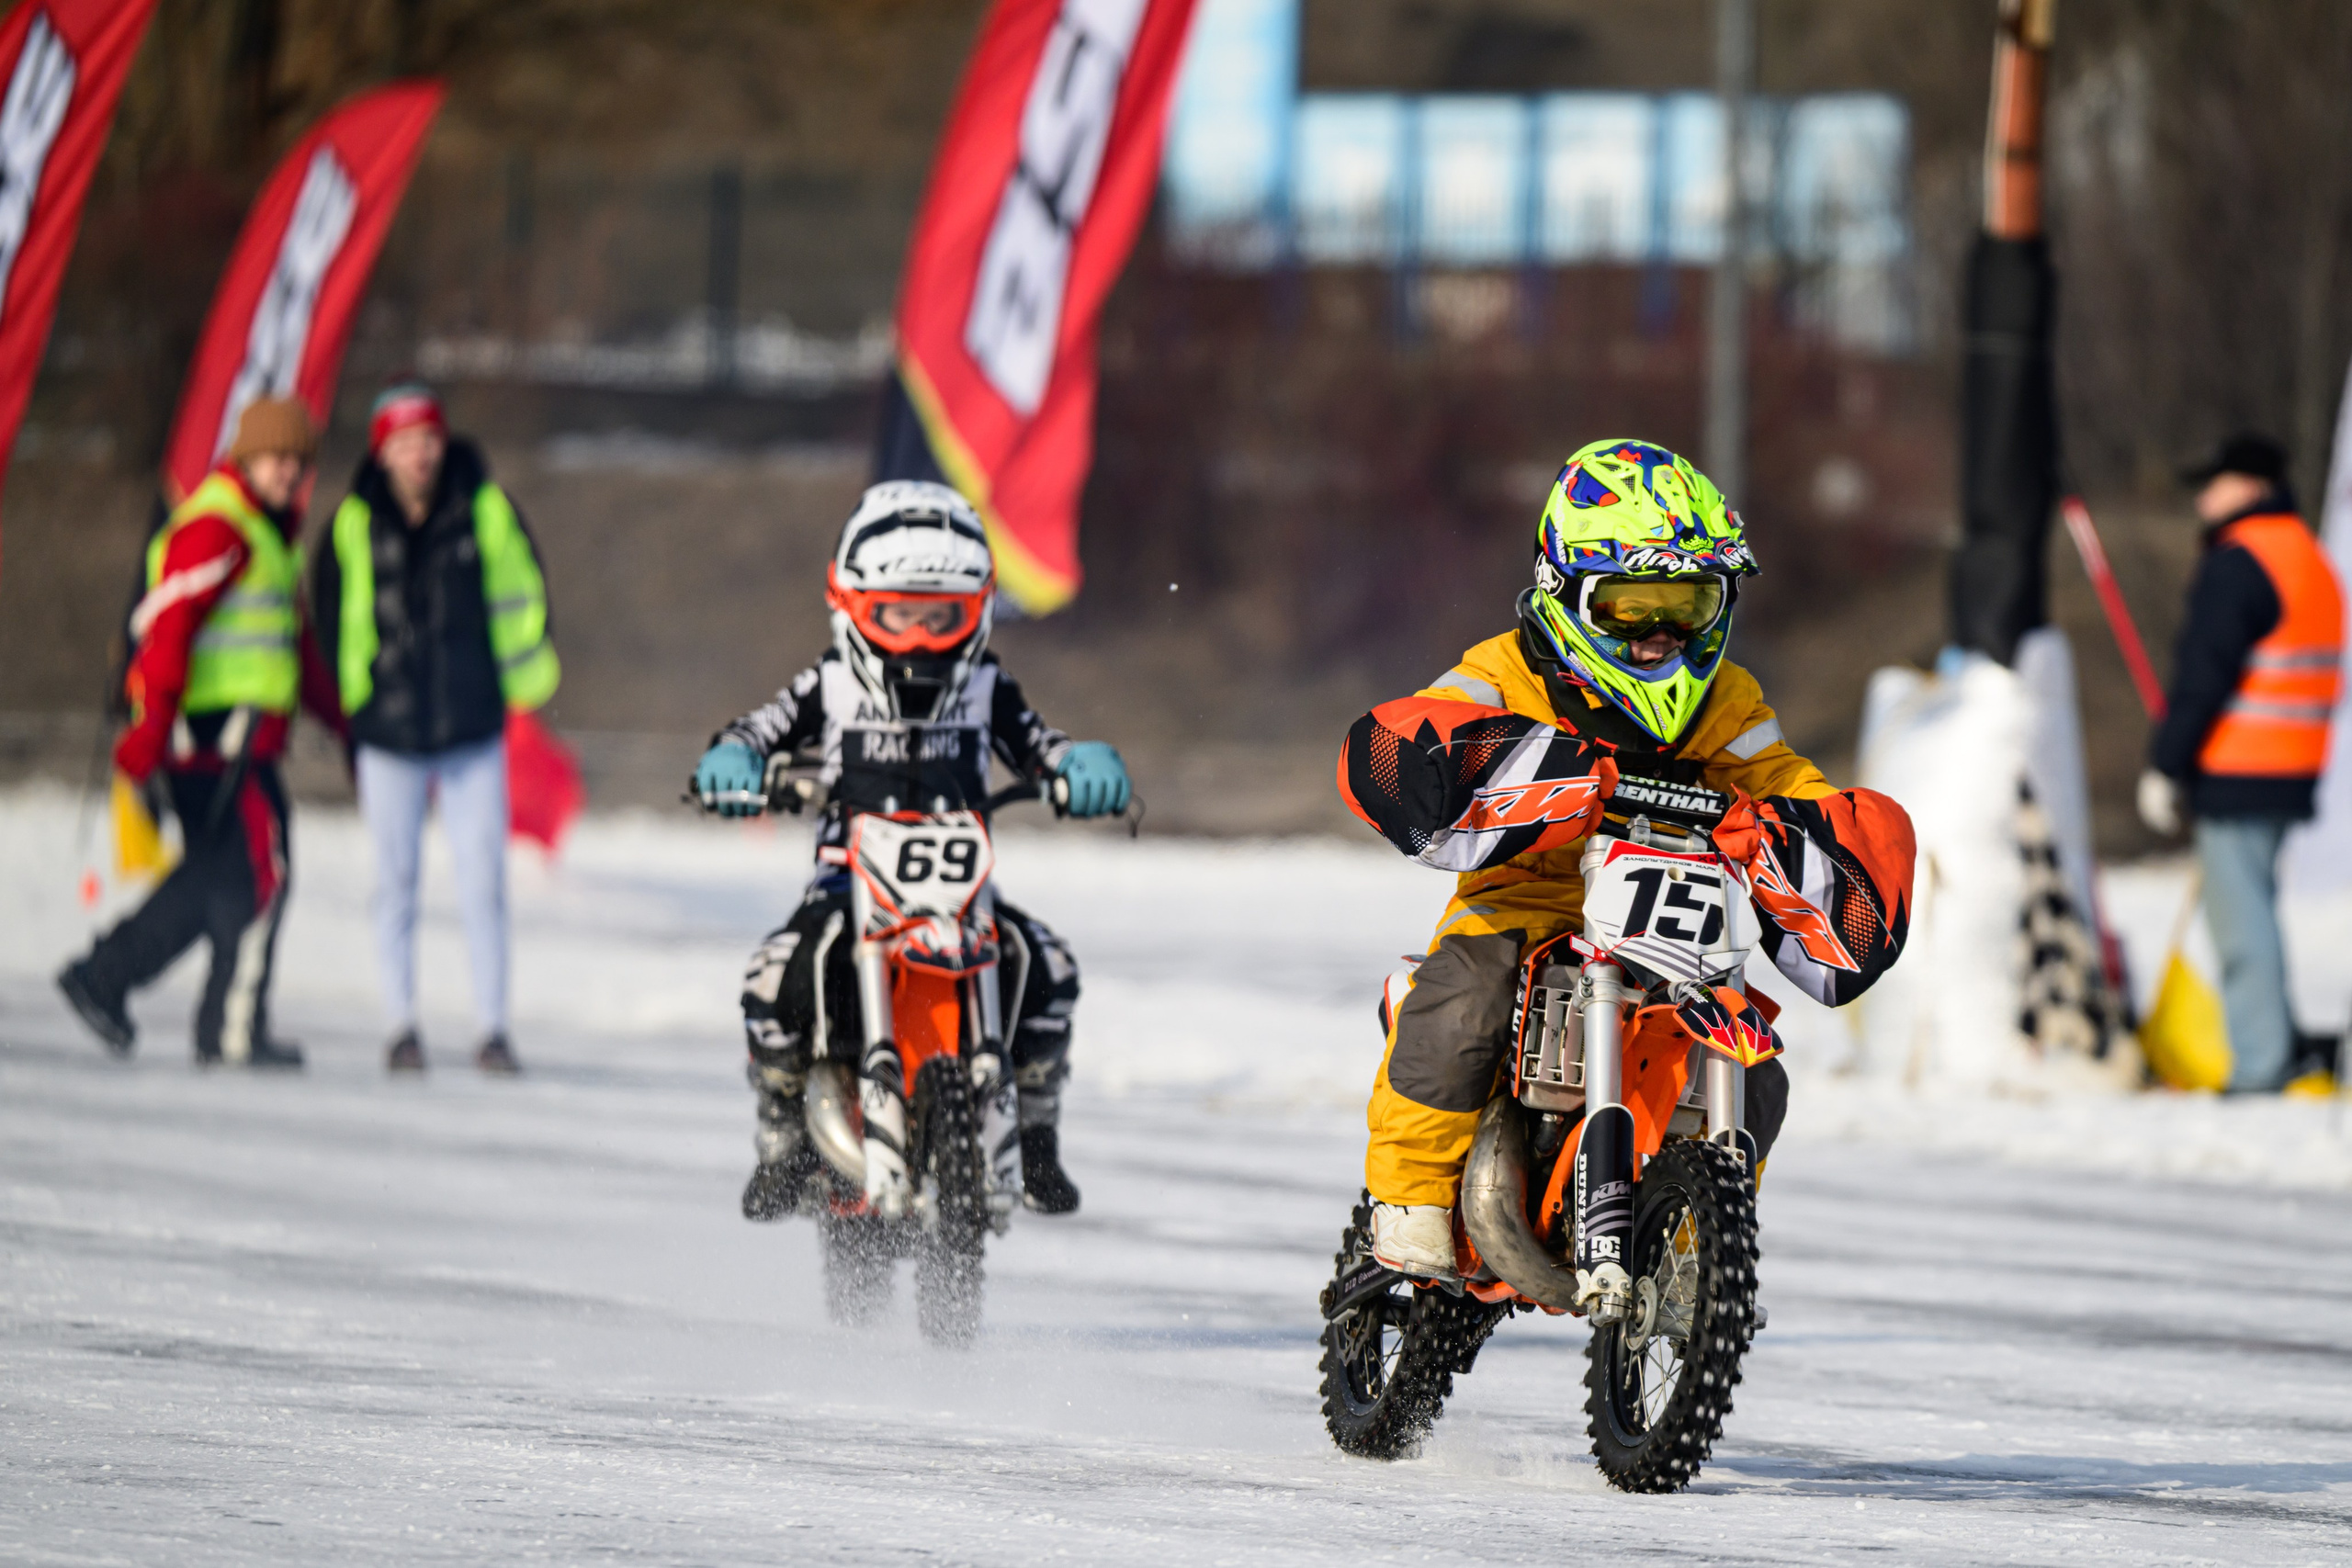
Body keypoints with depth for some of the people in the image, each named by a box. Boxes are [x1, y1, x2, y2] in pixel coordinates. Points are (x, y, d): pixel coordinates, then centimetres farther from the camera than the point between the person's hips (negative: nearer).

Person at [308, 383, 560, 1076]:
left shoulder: (483, 507, -4)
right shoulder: (355, 522, -4)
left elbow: (520, 589, 10)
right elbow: (335, 615, 10)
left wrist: (522, 675, 10)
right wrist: (352, 701, 13)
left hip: (472, 729, 0)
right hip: (389, 732, 0)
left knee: (483, 883, -2)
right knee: (396, 883, 5)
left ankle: (492, 1028, 3)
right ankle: (403, 1026, 13)